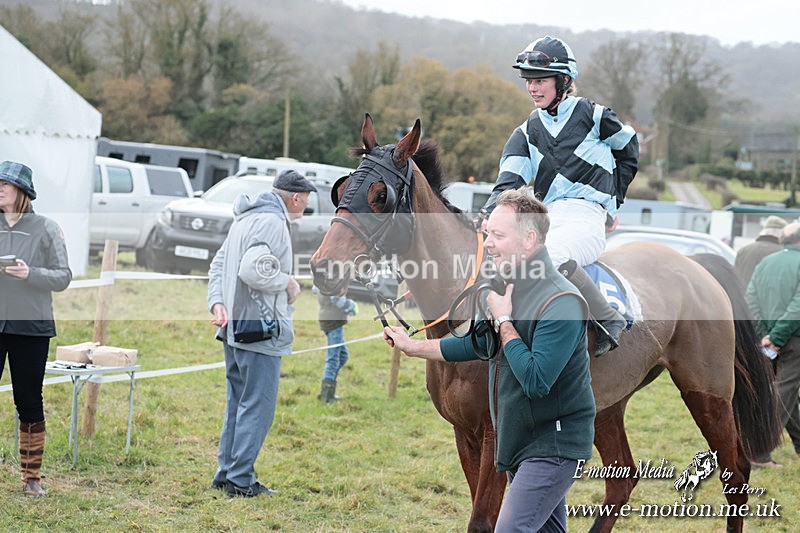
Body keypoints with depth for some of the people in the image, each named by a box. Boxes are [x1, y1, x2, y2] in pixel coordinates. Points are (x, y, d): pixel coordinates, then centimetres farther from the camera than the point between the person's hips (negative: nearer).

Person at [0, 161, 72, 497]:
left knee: (29, 403, 6)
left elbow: (63, 278, -3)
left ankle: (32, 476, 16)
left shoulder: (46, 228, -1)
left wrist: (30, 273, -19)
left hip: (31, 327, -2)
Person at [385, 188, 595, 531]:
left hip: (552, 446, -9)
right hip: (520, 442, 9)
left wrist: (503, 321, -21)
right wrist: (413, 347, 19)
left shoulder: (562, 303, -23)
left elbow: (536, 381, -30)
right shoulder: (503, 289, 6)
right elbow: (477, 344, 22)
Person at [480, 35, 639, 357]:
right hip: (545, 218, 6)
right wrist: (489, 215, -19)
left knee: (552, 258, -37)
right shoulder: (526, 133, 14)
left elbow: (629, 149, 20)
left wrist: (612, 196, 15)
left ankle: (609, 319, -21)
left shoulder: (592, 115, 3)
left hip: (586, 216, -6)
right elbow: (509, 182, 0)